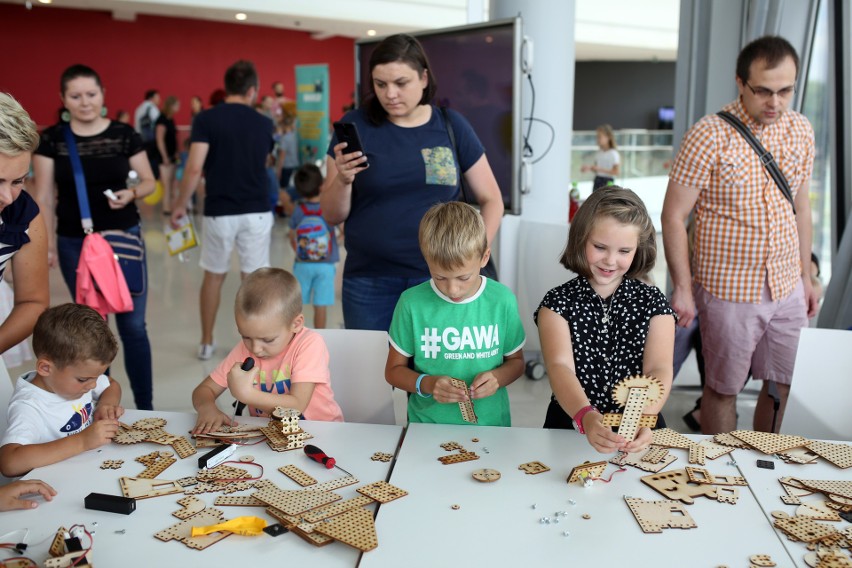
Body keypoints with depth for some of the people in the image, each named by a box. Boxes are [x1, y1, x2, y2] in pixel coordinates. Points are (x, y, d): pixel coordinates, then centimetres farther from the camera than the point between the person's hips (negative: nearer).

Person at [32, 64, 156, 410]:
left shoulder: (124, 135, -2)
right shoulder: (51, 140, -2)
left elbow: (149, 181, 5)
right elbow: (44, 198, 0)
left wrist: (131, 193, -17)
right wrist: (48, 244, -5)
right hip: (74, 244, 0)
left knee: (133, 325, 0)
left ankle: (145, 407, 11)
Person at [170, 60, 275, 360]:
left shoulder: (206, 119, -6)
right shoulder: (263, 123, 3)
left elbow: (194, 169, -14)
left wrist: (180, 205, -3)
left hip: (219, 212, -1)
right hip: (257, 211, 1)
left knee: (213, 276, 15)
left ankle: (206, 343, 24)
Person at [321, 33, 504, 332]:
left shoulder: (452, 126, 2)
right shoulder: (355, 126, 0)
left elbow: (491, 200, 9)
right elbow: (332, 216, 1)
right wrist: (343, 179, -18)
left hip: (439, 279, 1)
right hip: (369, 282, 0)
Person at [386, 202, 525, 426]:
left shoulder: (503, 300, -3)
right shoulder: (412, 302, -6)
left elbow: (516, 361, 11)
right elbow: (394, 370, 5)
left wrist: (498, 378, -10)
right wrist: (426, 384, -13)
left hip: (490, 425, 0)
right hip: (427, 423, 0)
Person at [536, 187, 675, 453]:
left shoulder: (653, 303, 5)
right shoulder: (557, 303, 0)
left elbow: (659, 369, -8)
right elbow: (560, 367, -15)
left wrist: (644, 418, -29)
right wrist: (586, 417, -34)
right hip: (572, 426, -1)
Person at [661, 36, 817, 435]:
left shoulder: (801, 130, 3)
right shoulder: (709, 136, -15)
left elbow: (800, 206, 13)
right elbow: (674, 216, -13)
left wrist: (806, 275, 14)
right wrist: (683, 289, -14)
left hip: (787, 288, 6)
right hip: (729, 292, -5)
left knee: (783, 387, 15)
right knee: (723, 389, 9)